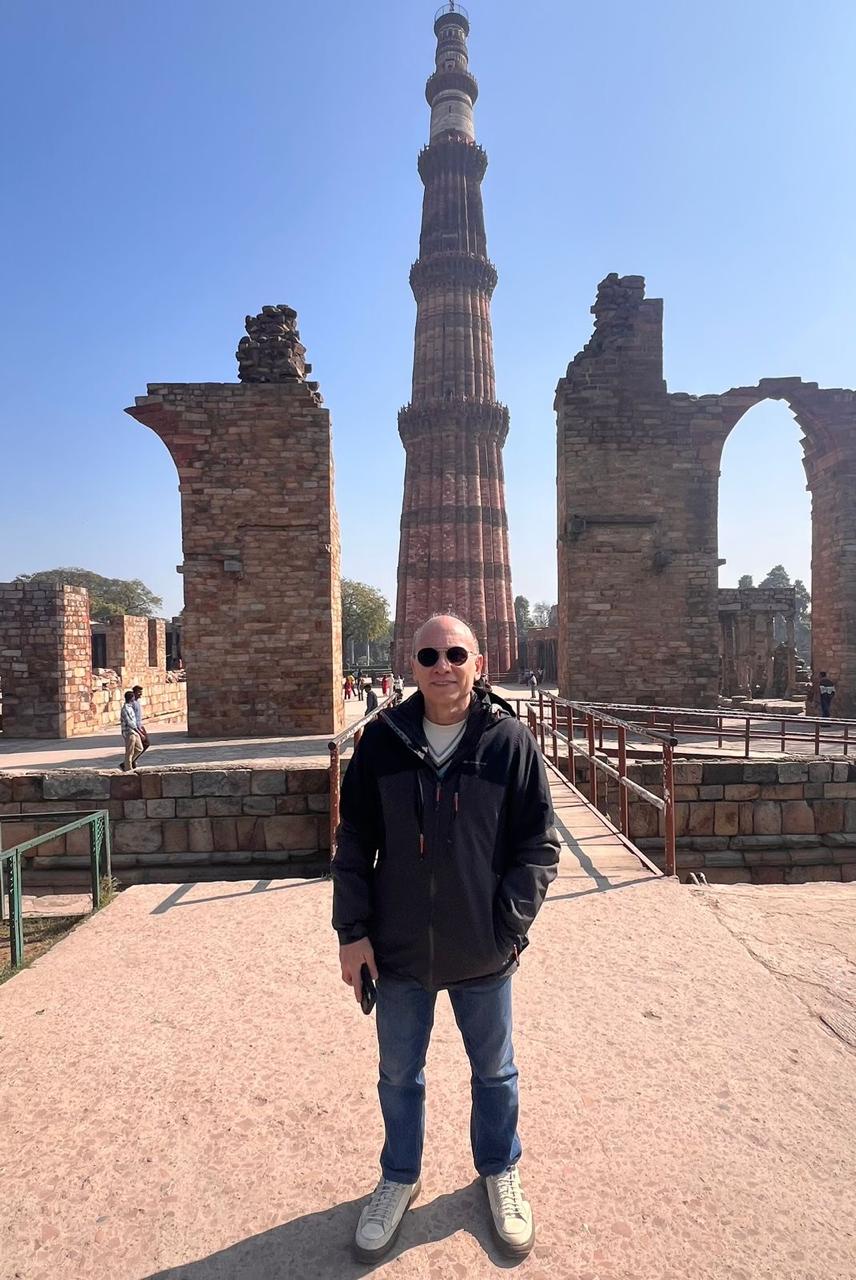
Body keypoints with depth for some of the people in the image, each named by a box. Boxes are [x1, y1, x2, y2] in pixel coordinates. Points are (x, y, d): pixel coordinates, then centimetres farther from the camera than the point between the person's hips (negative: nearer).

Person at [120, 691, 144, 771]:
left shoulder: (130, 707, 13)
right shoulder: (125, 708, -17)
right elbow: (129, 722, -22)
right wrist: (139, 732, -22)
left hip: (134, 732, 10)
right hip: (129, 732, -10)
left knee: (139, 749, 14)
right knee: (129, 752, -2)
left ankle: (124, 764, 21)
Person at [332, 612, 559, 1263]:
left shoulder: (510, 741, -12)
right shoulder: (381, 741, -8)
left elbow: (539, 845, -7)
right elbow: (354, 845, -2)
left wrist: (509, 927, -11)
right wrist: (353, 930, -5)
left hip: (484, 954, -1)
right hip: (398, 953, 1)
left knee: (495, 1072, 22)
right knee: (399, 1074, 22)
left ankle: (500, 1172, 50)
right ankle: (400, 1177, 49)